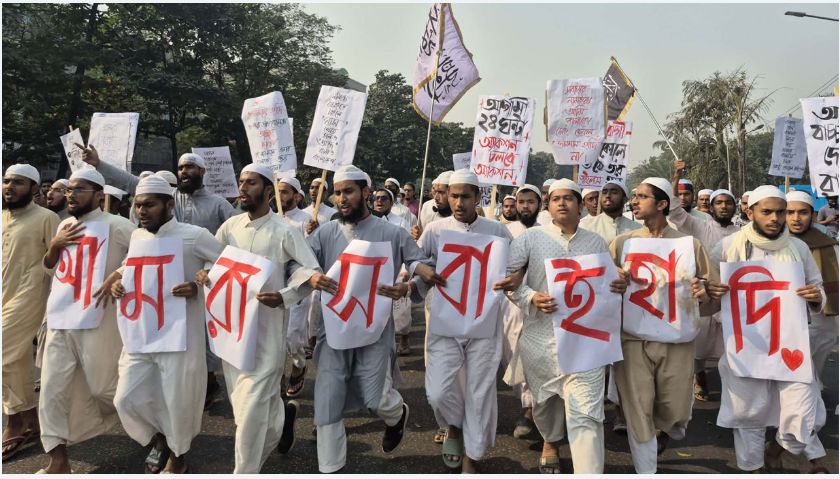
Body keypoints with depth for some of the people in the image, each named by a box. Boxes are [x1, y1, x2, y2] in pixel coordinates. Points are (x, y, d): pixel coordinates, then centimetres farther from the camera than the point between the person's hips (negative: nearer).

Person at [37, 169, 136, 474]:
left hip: (97, 320, -6)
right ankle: (58, 461, 15)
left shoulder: (115, 226, -12)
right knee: (52, 389, 4)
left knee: (105, 387, 5)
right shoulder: (64, 226, 10)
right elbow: (50, 270, 15)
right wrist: (55, 245, -4)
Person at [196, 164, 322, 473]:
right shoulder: (230, 226, 4)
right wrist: (203, 274, -8)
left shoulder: (286, 231, -9)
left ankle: (246, 471, 15)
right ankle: (283, 414, 45)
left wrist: (284, 296, -23)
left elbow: (312, 272, -8)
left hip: (267, 327, -5)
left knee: (251, 408, -4)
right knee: (240, 402, 16)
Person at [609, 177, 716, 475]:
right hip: (632, 338, 0)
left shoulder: (690, 244, 3)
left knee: (675, 412, 9)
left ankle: (664, 429, 46)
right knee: (638, 412, 0)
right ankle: (646, 471, 21)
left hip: (677, 338, 0)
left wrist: (704, 294, -17)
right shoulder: (621, 243, 5)